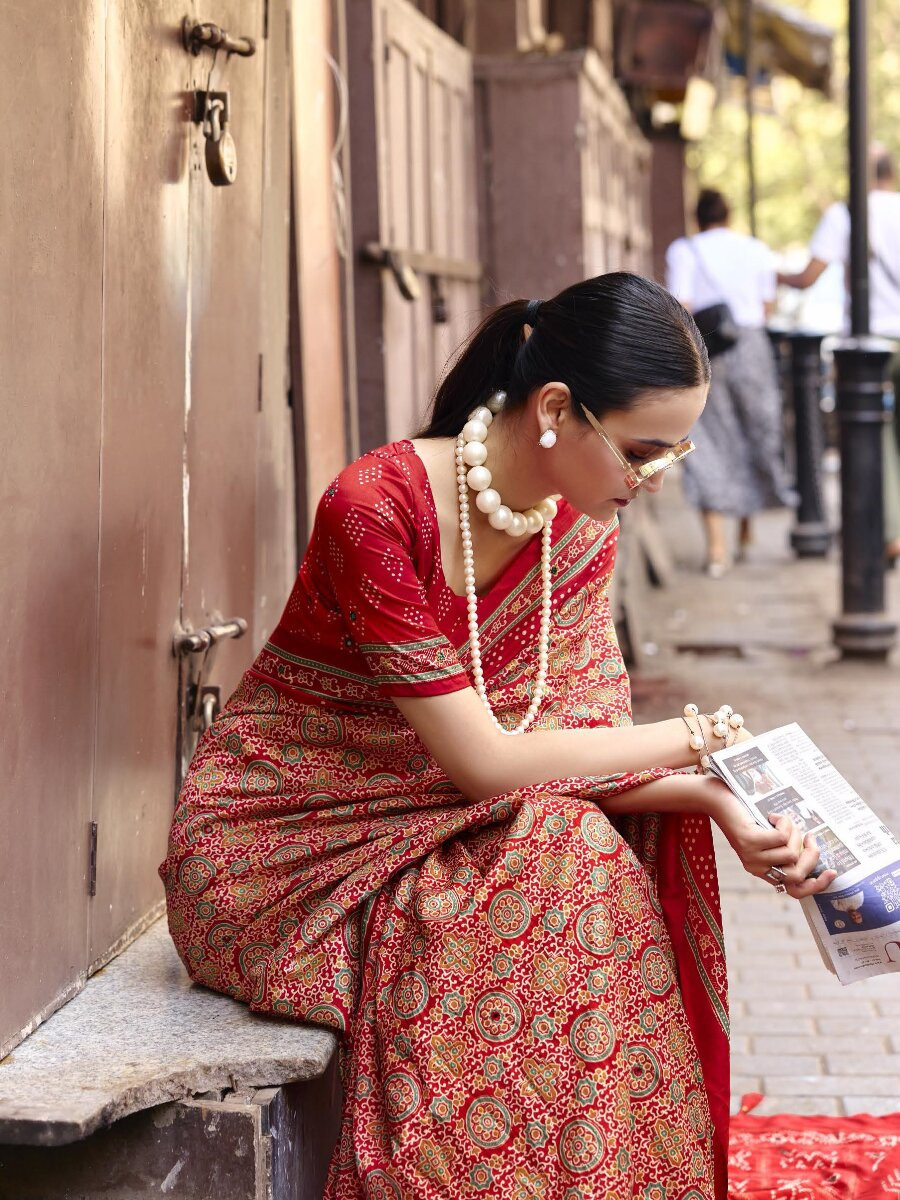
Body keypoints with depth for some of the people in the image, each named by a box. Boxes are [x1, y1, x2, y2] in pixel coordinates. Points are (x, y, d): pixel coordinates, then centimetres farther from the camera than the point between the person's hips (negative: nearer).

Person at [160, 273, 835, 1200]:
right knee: (560, 858, -25)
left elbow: (588, 743, -2)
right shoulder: (375, 508, -26)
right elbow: (484, 760, -25)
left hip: (422, 829, 7)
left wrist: (718, 802, -20)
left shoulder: (580, 529, -2)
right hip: (277, 848, -7)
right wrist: (694, 734, -15)